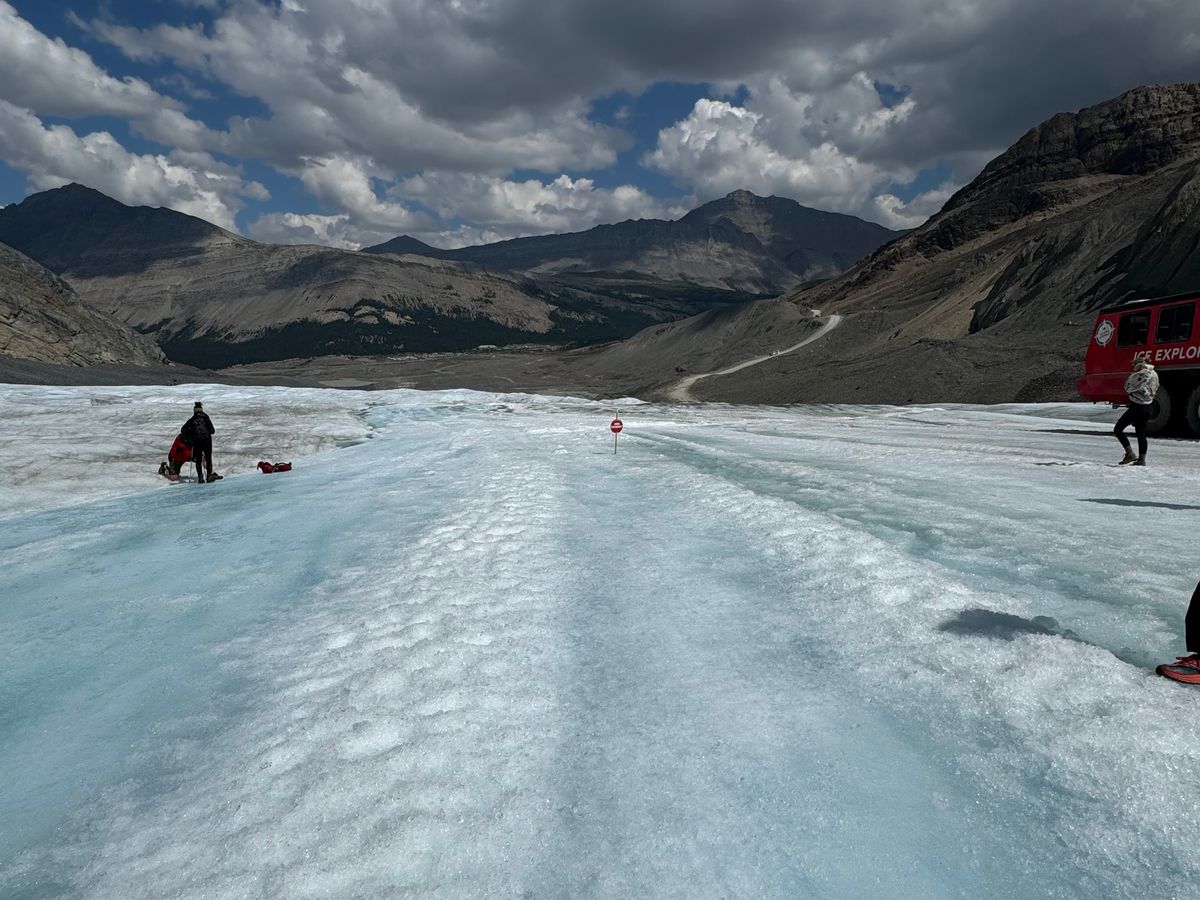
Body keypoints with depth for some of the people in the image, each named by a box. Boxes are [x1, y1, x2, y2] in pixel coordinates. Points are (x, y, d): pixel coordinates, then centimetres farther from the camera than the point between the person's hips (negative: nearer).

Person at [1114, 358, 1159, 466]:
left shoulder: (1142, 374, -16)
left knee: (1118, 429, -2)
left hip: (1136, 407, -9)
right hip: (1146, 408, 9)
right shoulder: (1154, 374, 13)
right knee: (1141, 434, 14)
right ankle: (1141, 459, 15)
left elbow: (1128, 387, -11)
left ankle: (1130, 454, -9)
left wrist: (1131, 375, 1)